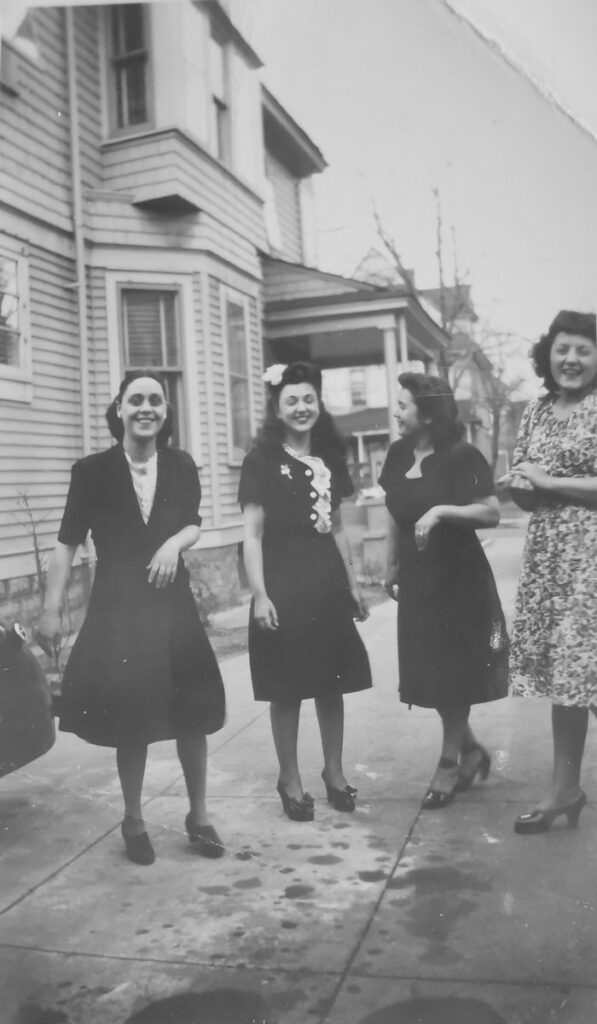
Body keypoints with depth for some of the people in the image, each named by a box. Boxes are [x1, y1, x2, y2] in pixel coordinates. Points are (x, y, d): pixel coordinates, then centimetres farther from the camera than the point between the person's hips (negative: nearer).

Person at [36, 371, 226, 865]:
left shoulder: (181, 465, 0)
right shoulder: (93, 470, -7)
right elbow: (68, 542, -4)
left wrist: (174, 542, -11)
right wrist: (52, 609, -7)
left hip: (172, 601, 2)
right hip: (117, 605, -2)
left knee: (191, 714, 8)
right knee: (130, 718, 7)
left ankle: (199, 815, 27)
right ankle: (134, 820, 27)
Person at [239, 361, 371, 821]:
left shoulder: (329, 458, 12)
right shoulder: (262, 460, -5)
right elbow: (253, 534, -8)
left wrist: (352, 583, 15)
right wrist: (260, 594, -15)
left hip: (328, 584, 5)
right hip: (284, 586, -5)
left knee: (332, 682, 11)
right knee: (287, 687, 2)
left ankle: (335, 771, 26)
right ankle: (291, 780, 17)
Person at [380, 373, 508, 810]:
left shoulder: (463, 457, -15)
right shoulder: (398, 454, 5)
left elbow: (492, 512, -20)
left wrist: (441, 510, -29)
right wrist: (392, 567, 16)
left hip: (458, 579, -6)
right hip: (416, 578, 6)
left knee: (452, 674, 3)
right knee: (427, 673, 10)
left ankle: (450, 762, 18)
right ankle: (470, 748, 30)